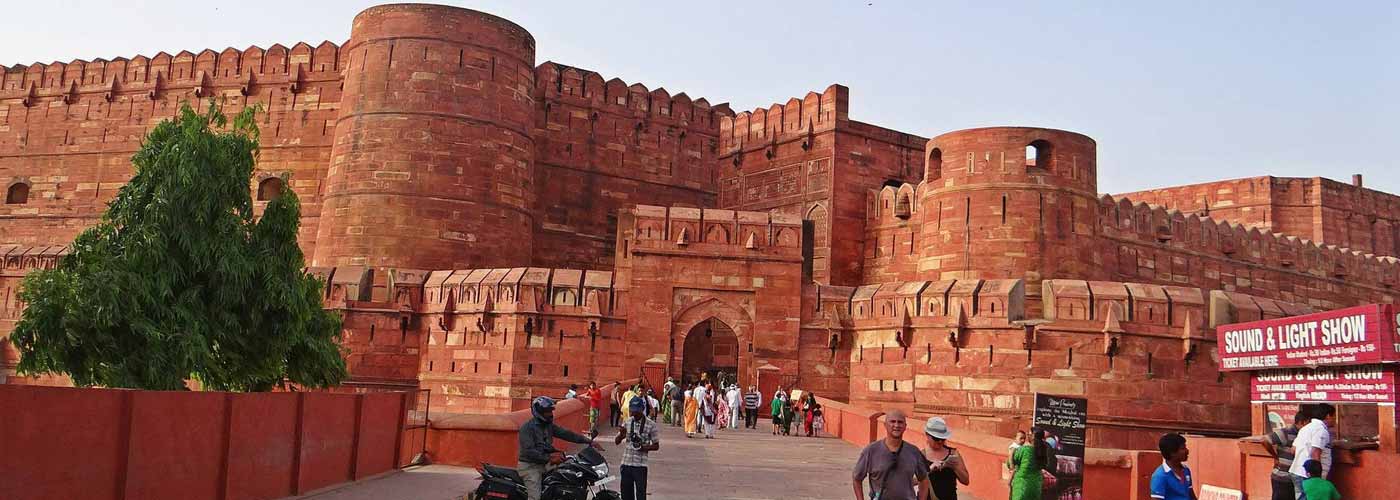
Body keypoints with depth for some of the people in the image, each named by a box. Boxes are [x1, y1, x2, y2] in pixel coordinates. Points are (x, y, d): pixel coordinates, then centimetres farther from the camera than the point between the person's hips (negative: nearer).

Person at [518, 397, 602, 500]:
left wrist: (589, 441, -8)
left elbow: (567, 434, 2)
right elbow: (529, 451, -24)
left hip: (545, 464, 8)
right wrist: (549, 458, -34)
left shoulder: (549, 425, 9)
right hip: (529, 466, -8)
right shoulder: (527, 427, -15)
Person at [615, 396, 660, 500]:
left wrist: (644, 447, -18)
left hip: (640, 465, -4)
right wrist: (621, 435, -14)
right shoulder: (627, 423, 6)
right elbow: (616, 442, 9)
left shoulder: (651, 425, -4)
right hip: (626, 463, 4)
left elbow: (656, 446, 0)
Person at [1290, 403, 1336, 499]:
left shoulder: (1306, 428, 18)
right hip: (1308, 476, -9)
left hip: (1296, 472, 9)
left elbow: (1293, 450, 17)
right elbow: (1315, 454, -19)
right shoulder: (1321, 429, -11)